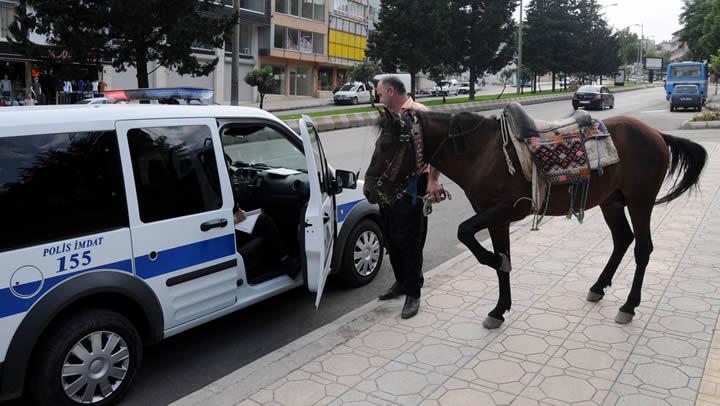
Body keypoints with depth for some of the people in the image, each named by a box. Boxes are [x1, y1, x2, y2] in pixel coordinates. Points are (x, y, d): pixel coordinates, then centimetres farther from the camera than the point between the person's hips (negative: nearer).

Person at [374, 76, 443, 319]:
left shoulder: (418, 113, -11)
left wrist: (433, 180, -27)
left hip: (411, 187, -8)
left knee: (409, 241, -1)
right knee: (391, 238, 16)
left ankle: (413, 294, 11)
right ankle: (401, 283, 33)